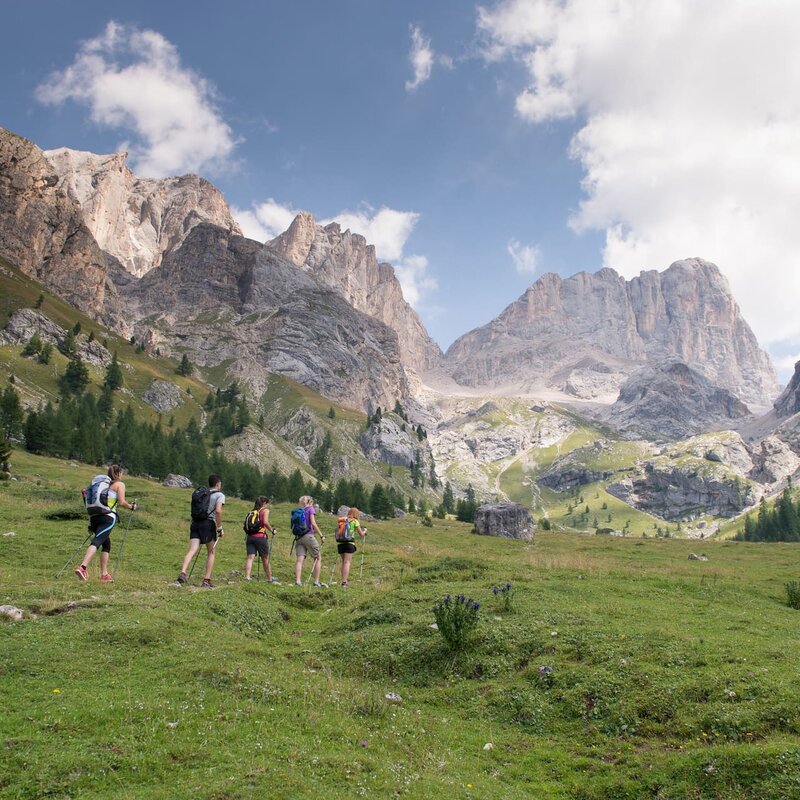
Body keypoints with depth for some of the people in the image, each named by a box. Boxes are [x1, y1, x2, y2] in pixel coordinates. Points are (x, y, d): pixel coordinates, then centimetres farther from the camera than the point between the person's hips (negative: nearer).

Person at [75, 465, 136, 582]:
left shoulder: (101, 483, 24)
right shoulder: (119, 484, 5)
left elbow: (92, 505, 21)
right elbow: (121, 502, -8)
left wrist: (91, 524, 24)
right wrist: (131, 507, 11)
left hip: (94, 517, 7)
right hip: (108, 517, -7)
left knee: (106, 545, 16)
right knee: (97, 542, -19)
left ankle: (104, 574, 14)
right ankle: (82, 567, -37)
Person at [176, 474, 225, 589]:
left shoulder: (199, 493, 22)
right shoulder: (219, 495, 3)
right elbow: (218, 511, -13)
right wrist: (220, 528, -7)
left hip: (195, 523, 5)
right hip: (208, 524, -5)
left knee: (192, 550, -5)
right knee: (211, 552, 9)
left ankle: (182, 573, -28)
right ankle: (207, 580, 8)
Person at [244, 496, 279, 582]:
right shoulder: (265, 510, 1)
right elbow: (265, 522, -15)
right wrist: (272, 530, -4)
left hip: (250, 536, 5)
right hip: (260, 536, -4)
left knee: (250, 557, -3)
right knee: (266, 559, 9)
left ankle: (247, 577, -18)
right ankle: (270, 579, 20)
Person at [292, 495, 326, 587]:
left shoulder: (297, 511, 14)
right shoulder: (310, 509, -1)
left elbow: (293, 527, 9)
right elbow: (313, 523, -12)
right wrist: (321, 535, -9)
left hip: (298, 537, 5)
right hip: (308, 536, -5)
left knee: (300, 559, 0)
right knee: (318, 558, 5)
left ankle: (297, 581, -10)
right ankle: (316, 582, 2)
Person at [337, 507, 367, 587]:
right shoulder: (355, 521, 3)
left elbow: (339, 531, 17)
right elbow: (361, 534, 7)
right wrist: (365, 530, 28)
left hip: (340, 543, 4)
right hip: (349, 543, -4)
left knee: (344, 561, 16)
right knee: (347, 562, -4)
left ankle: (343, 580, 15)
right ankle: (344, 581, -13)